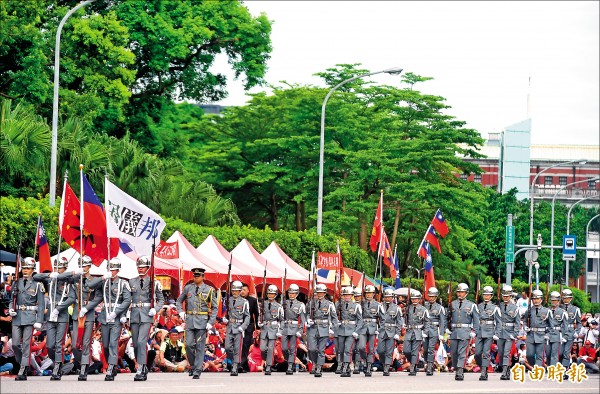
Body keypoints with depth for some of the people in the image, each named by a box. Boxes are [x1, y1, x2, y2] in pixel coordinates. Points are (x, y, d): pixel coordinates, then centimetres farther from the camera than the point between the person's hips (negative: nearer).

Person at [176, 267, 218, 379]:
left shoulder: (209, 290, 1)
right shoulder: (188, 288, 8)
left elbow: (215, 307, 3)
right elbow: (179, 300, 23)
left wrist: (211, 322, -6)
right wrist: (181, 312, 5)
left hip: (202, 321, -2)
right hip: (190, 320, 2)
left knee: (200, 346, -3)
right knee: (189, 344, -4)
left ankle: (197, 371, -1)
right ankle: (192, 365, 17)